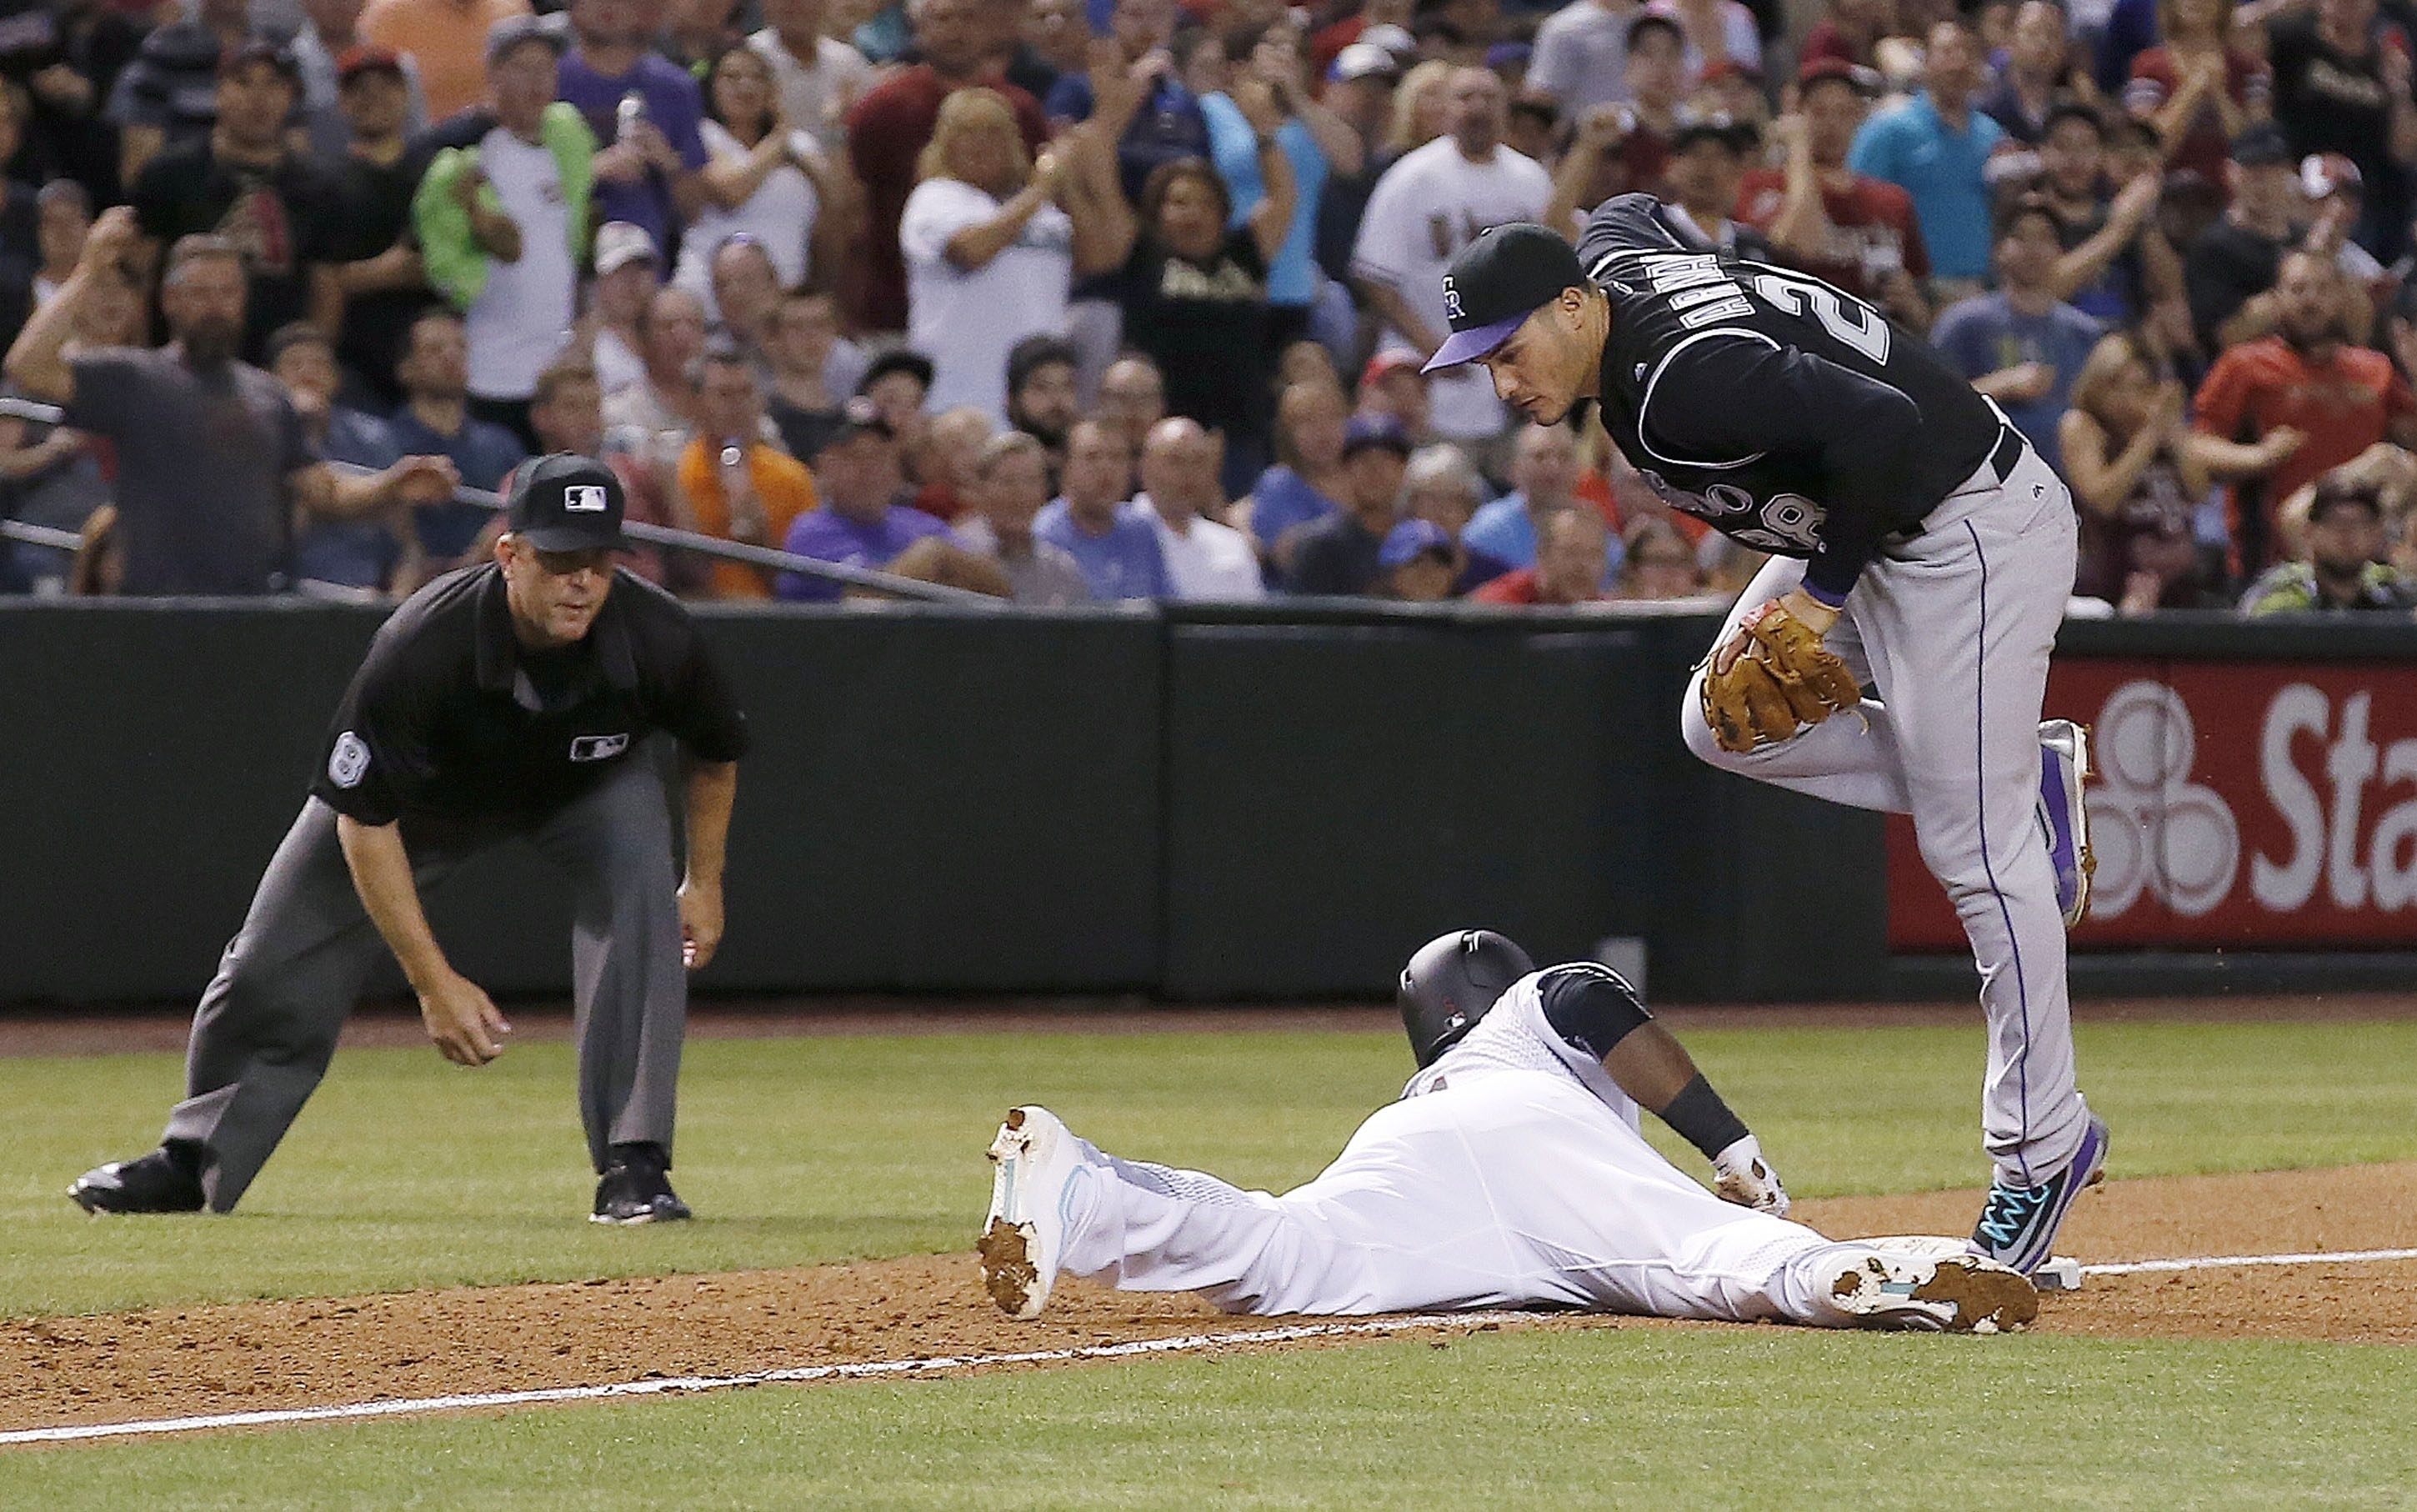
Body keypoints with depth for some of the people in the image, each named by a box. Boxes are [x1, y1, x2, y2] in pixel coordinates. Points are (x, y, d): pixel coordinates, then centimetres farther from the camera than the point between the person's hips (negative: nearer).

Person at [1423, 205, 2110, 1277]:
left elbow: (1884, 426, -37)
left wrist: (1822, 594, -23)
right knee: (1723, 724, 11)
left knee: (1973, 849, -7)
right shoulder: (1607, 263, -3)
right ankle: (2023, 776, 17)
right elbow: (1630, 213, 22)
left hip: (1972, 529, -10)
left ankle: (2042, 1146, 3)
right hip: (1867, 530, 10)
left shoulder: (1686, 381, -31)